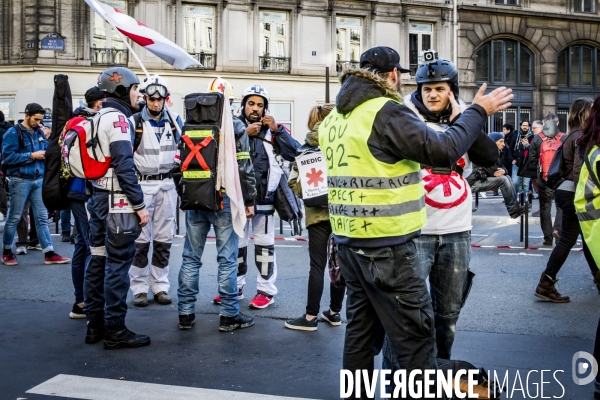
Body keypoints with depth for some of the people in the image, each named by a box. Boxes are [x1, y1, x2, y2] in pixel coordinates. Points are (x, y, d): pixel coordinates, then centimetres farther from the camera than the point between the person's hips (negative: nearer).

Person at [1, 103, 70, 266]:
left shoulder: (39, 132, 11)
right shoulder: (13, 133, -8)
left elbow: (46, 150, 22)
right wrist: (32, 156, -17)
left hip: (39, 180, 6)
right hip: (20, 181, -6)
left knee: (42, 218, 4)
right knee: (14, 218, 4)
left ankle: (49, 254, 4)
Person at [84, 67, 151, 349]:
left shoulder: (99, 118, 16)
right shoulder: (117, 118, -12)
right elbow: (124, 166, -19)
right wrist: (140, 205, -17)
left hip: (98, 197, 10)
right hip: (117, 201, -10)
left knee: (97, 260, 11)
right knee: (118, 264, -6)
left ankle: (95, 324, 19)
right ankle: (115, 330, -1)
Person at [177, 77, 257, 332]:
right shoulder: (235, 127, -5)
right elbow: (244, 167, -7)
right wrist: (249, 201, -1)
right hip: (224, 198, -4)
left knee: (191, 257, 9)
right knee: (227, 258, 2)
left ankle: (186, 313, 14)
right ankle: (229, 315, 7)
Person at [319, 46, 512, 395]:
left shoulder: (335, 118, 12)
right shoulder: (386, 112, -14)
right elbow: (443, 151, -18)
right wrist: (478, 112, -5)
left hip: (349, 240, 9)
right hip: (386, 244, -9)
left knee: (362, 326, 17)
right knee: (416, 331, 0)